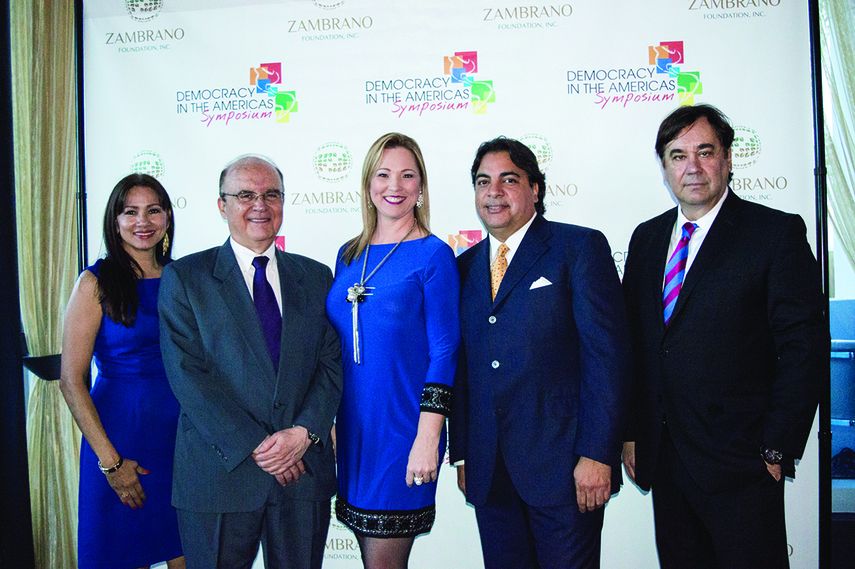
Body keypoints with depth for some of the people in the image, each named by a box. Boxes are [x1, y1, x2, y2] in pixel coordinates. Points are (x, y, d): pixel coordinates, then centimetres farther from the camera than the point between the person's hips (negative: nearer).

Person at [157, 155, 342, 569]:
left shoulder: (315, 277, 9)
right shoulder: (185, 278, -1)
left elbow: (332, 364, 3)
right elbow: (187, 375, -9)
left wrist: (304, 432, -12)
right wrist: (254, 447, -14)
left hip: (304, 469, 3)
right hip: (220, 470, -2)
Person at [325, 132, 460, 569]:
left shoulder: (433, 255, -8)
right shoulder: (349, 255, 9)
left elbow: (443, 353, -11)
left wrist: (428, 439, -16)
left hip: (402, 427, -5)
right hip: (351, 428, 5)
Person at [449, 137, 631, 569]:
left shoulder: (580, 247, -3)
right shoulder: (466, 266, 13)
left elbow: (607, 353, -9)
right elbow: (463, 366, 13)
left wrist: (596, 454, -15)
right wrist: (461, 453, 9)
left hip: (563, 465, -4)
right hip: (489, 471, 5)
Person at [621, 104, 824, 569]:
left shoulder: (777, 232, -5)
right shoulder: (647, 237, 10)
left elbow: (801, 347, -8)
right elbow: (633, 342, 10)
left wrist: (778, 450, -11)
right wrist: (630, 434, 6)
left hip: (741, 461, -5)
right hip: (663, 456, 5)